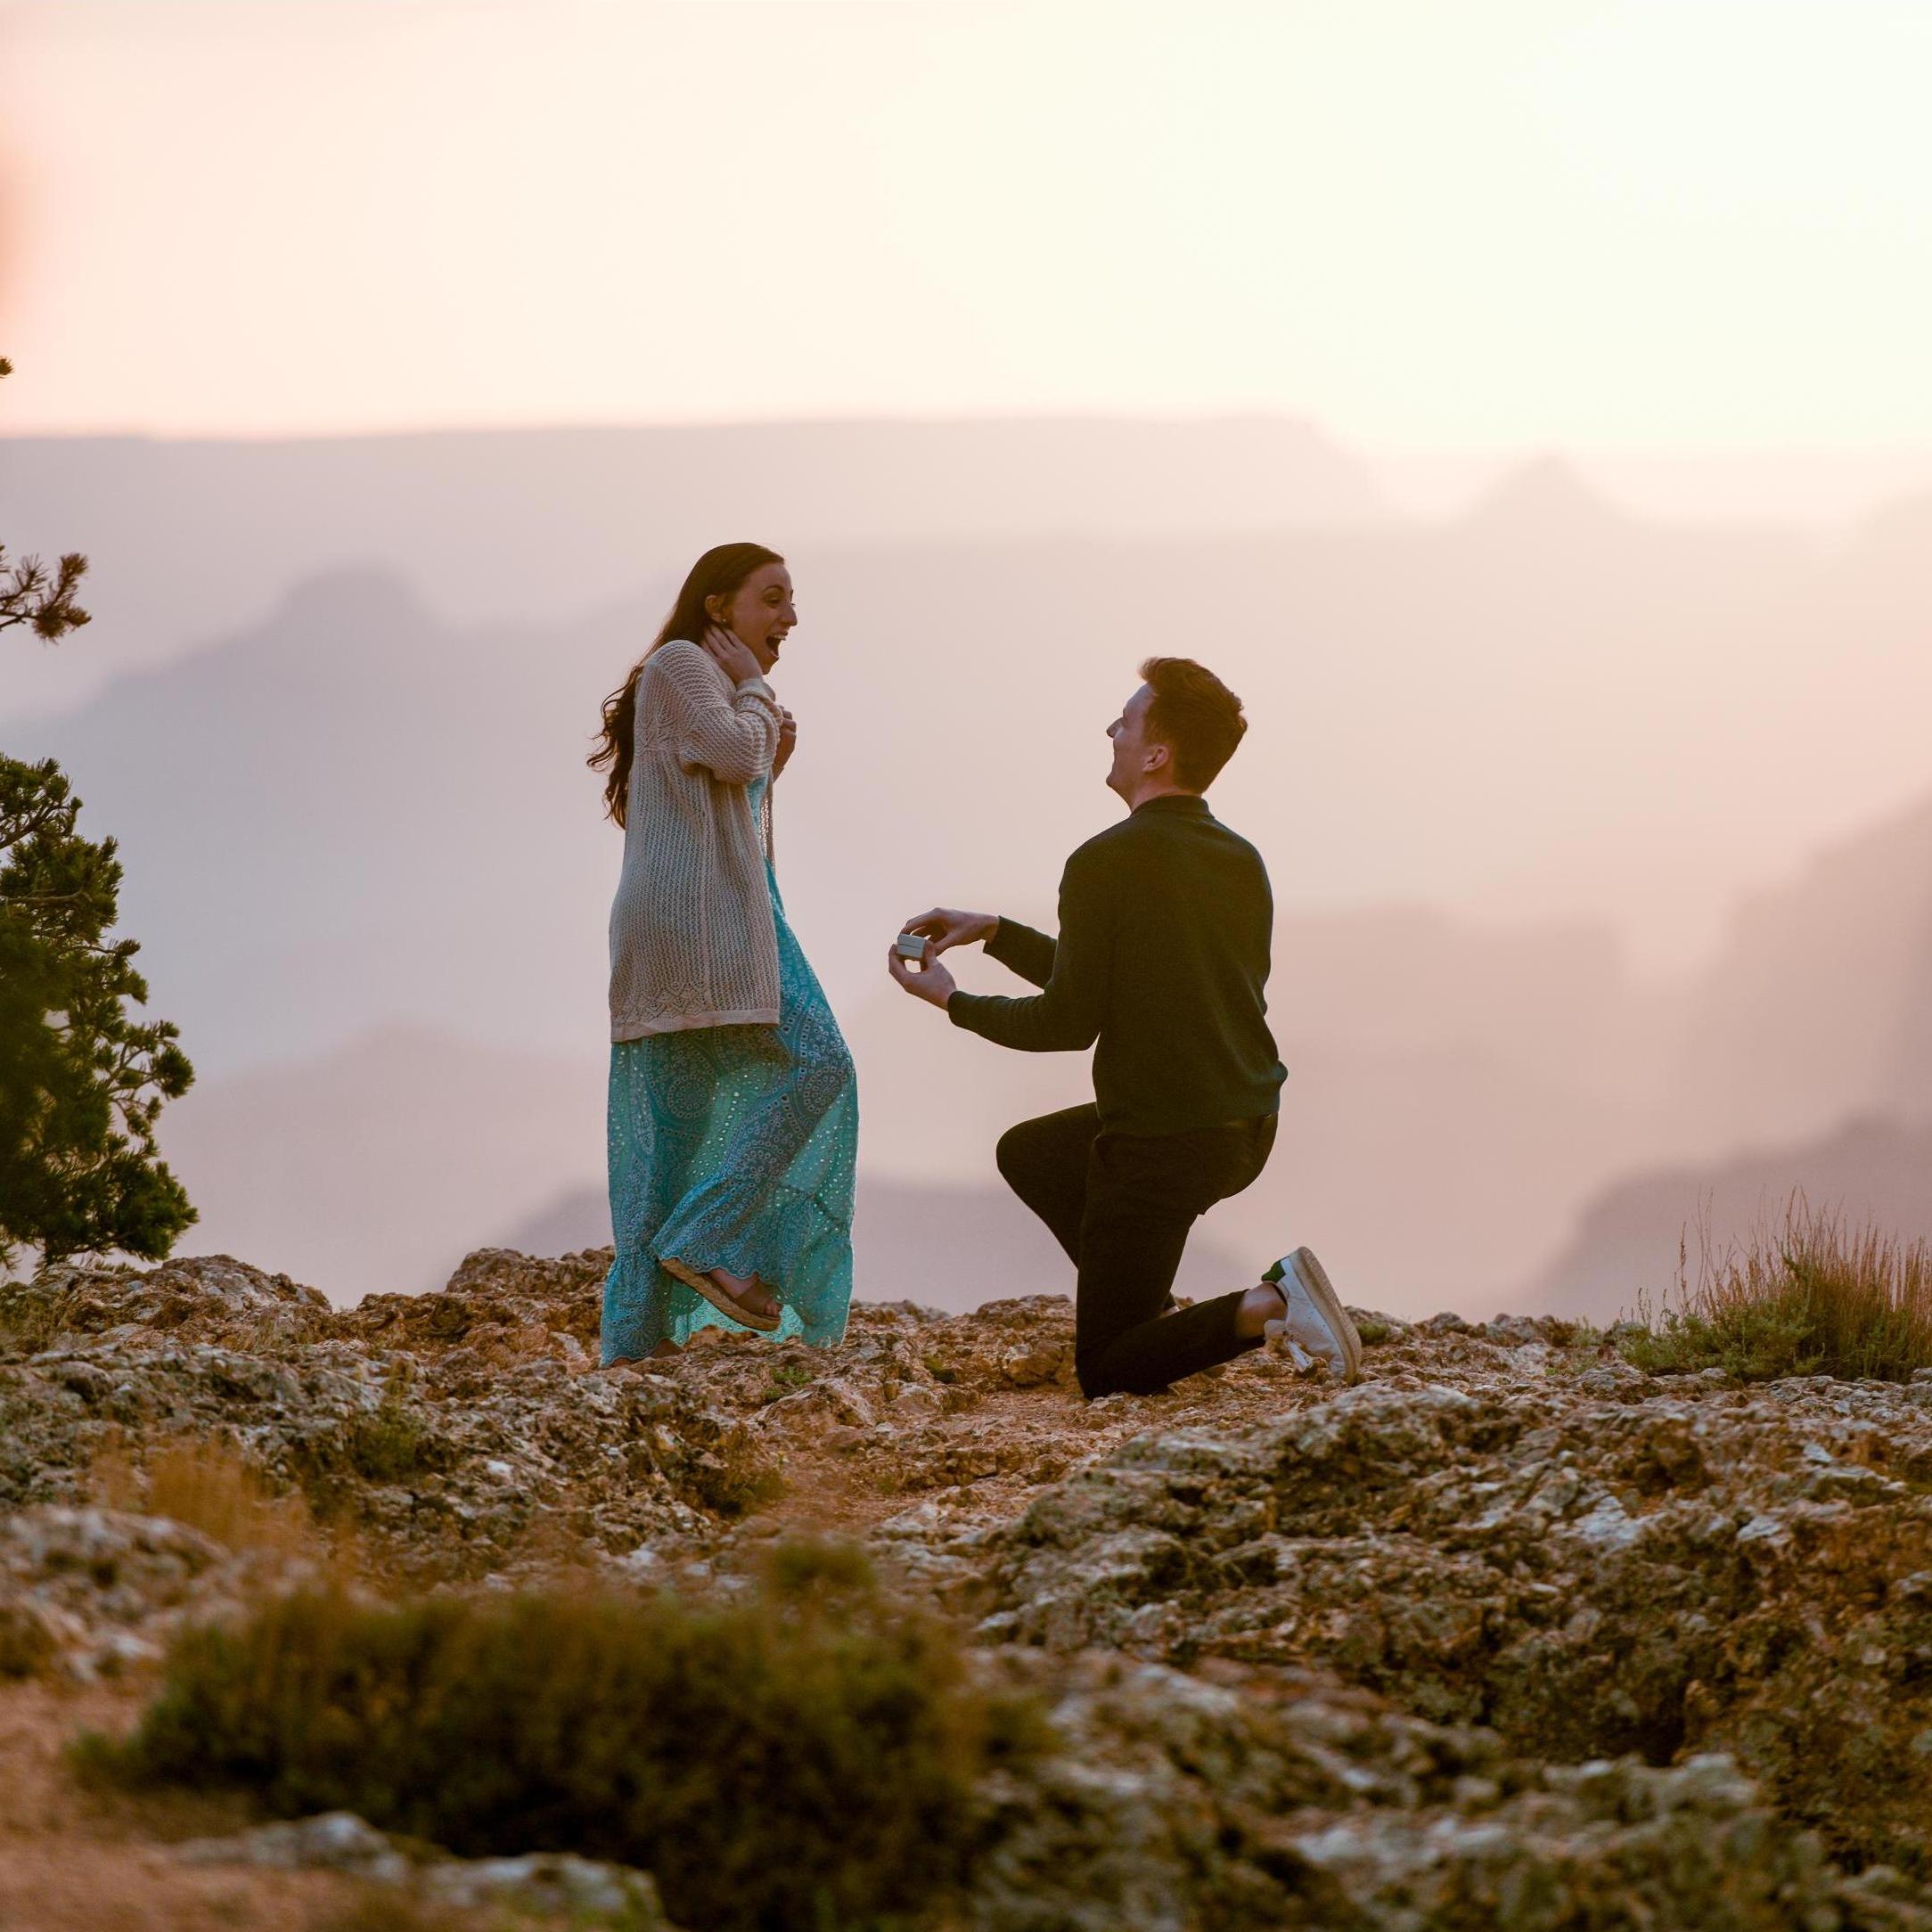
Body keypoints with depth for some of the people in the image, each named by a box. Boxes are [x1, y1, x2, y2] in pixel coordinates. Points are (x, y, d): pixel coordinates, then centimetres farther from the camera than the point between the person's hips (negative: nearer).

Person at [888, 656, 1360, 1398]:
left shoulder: (1106, 863, -17)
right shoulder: (1242, 863, 7)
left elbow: (1068, 1021, -14)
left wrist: (953, 1002, 1)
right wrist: (995, 932, 17)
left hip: (1162, 1144, -8)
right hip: (1247, 1132, 8)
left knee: (1107, 1374, 2)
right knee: (1028, 1153, 30)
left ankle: (1268, 1308, -18)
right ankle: (1149, 1309, 20)